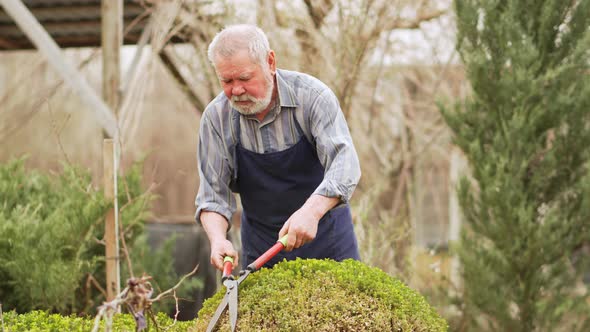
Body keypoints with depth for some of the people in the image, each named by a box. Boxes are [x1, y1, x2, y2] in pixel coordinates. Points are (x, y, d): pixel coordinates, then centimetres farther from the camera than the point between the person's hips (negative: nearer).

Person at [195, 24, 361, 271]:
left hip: (326, 237, -1)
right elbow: (212, 195, -8)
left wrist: (311, 211, -46)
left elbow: (344, 162, -29)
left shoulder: (312, 96, -18)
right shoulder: (216, 117, -10)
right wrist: (217, 239, -28)